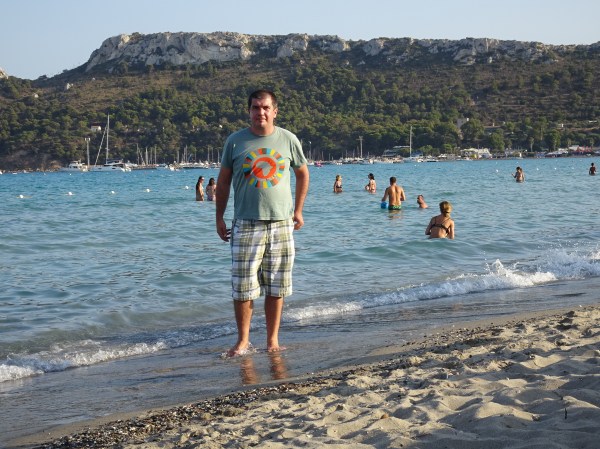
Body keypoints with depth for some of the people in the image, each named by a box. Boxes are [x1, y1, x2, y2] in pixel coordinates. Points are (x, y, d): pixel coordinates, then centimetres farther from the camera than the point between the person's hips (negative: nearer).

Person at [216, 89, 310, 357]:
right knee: (243, 288, -2)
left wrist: (298, 211, 12)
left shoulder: (288, 140, 4)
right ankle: (243, 341, 11)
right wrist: (219, 217, 7)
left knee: (276, 288, 5)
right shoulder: (236, 141, 1)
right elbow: (223, 180, 10)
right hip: (246, 224, -1)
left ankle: (273, 340, 16)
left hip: (281, 224, 1)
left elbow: (302, 174, 17)